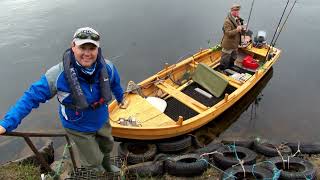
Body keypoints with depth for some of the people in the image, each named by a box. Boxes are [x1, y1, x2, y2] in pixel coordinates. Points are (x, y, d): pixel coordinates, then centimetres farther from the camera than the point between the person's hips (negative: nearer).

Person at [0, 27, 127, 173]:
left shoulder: (107, 67, -20)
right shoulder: (58, 74, -31)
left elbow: (115, 84, 2)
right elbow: (32, 97, -23)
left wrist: (120, 99, 21)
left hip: (102, 120, 4)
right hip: (79, 128, -4)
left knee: (107, 146, 31)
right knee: (94, 162, 14)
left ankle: (107, 166, 66)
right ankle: (99, 171, 54)